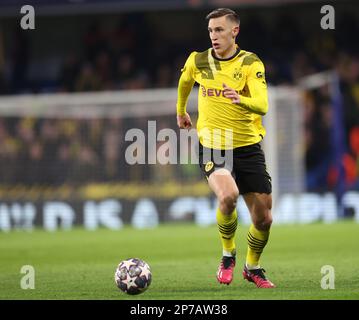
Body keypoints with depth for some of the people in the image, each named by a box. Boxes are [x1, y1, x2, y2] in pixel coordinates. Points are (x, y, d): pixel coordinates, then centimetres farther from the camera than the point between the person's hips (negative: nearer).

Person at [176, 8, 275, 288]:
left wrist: (241, 100, -41)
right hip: (212, 148, -1)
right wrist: (180, 112, 37)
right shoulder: (197, 62, 0)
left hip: (248, 147, 1)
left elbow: (262, 106, -21)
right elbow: (185, 83, 24)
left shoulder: (251, 64, -7)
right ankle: (228, 255, -4)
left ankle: (253, 268, 32)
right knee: (228, 196, -30)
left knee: (263, 219, 3)